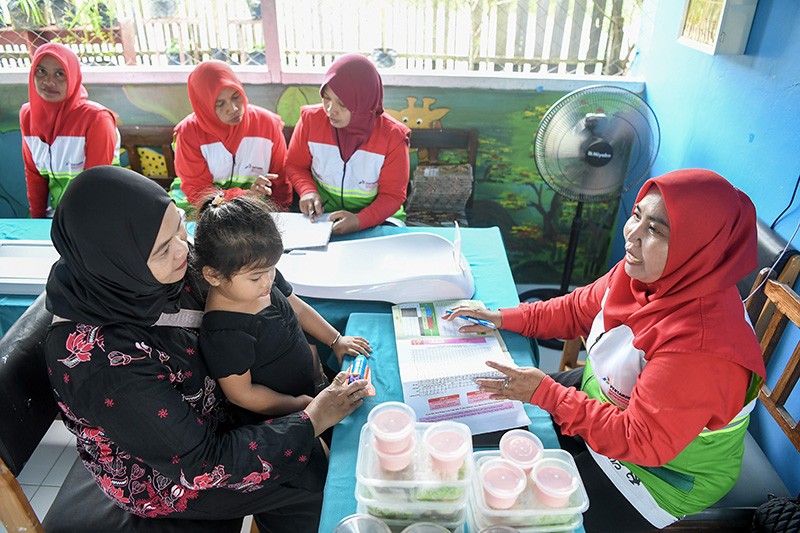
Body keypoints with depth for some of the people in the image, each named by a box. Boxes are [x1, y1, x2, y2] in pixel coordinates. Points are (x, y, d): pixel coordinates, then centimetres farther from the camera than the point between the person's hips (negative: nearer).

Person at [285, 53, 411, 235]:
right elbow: (295, 165, 8)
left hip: (376, 218, -1)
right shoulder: (311, 119, -7)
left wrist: (359, 221, -26)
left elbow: (392, 195, -9)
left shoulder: (392, 137, -14)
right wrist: (307, 191, -14)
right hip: (320, 214, 1)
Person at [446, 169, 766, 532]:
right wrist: (504, 318, -3)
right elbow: (579, 309, 3)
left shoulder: (701, 343, -37)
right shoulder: (642, 271, -14)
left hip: (660, 467, -7)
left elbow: (640, 441, -31)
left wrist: (547, 393, -30)